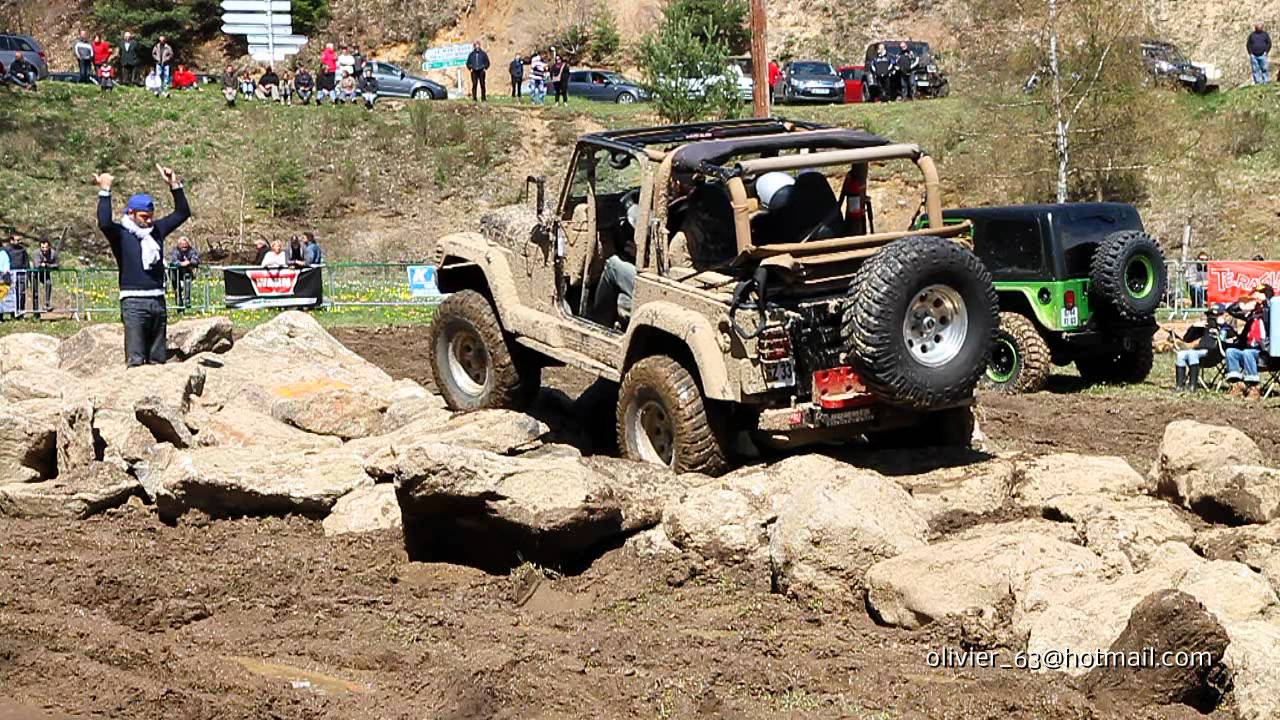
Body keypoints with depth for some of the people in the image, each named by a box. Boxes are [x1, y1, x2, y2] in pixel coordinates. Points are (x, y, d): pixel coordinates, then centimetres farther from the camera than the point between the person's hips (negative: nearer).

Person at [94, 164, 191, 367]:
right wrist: (105, 192, -24)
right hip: (133, 302, -6)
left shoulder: (156, 230, 15)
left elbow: (182, 213, 20)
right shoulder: (121, 234, -2)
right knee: (136, 361, -10)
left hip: (158, 301, 6)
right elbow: (104, 223, -24)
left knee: (157, 360, 11)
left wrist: (174, 185, 10)